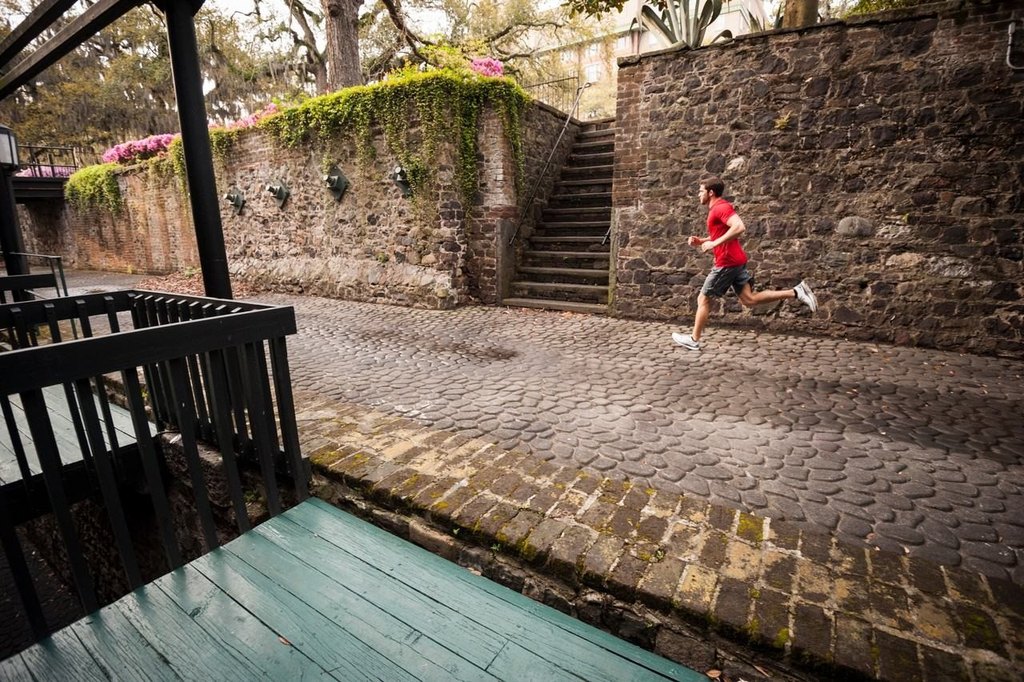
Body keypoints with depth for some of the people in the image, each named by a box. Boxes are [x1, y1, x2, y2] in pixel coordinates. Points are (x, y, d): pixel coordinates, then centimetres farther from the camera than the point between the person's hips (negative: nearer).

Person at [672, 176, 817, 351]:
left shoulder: (721, 207, -13)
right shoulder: (717, 209, 18)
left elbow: (739, 227, -28)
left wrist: (714, 243, -27)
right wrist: (700, 241, 14)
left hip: (727, 262, -10)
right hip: (735, 261, 10)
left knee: (703, 299, 0)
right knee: (750, 300, 9)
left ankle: (694, 340, 8)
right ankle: (796, 292, 5)